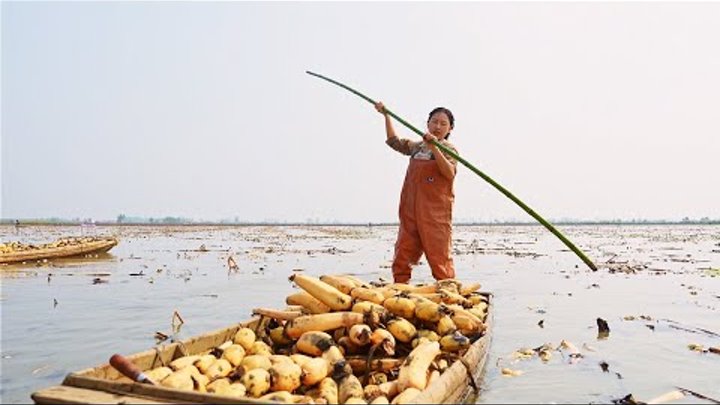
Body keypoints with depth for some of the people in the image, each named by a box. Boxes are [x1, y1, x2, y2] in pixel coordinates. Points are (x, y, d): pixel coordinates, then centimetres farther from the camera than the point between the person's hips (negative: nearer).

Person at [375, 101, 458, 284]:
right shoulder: (416, 147, 17)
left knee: (439, 259, -7)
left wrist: (434, 147, -26)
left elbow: (450, 173, -18)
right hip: (410, 211, 6)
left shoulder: (448, 149, 1)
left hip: (435, 212, -5)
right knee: (401, 260, 5)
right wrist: (386, 115, 29)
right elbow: (394, 141, 32)